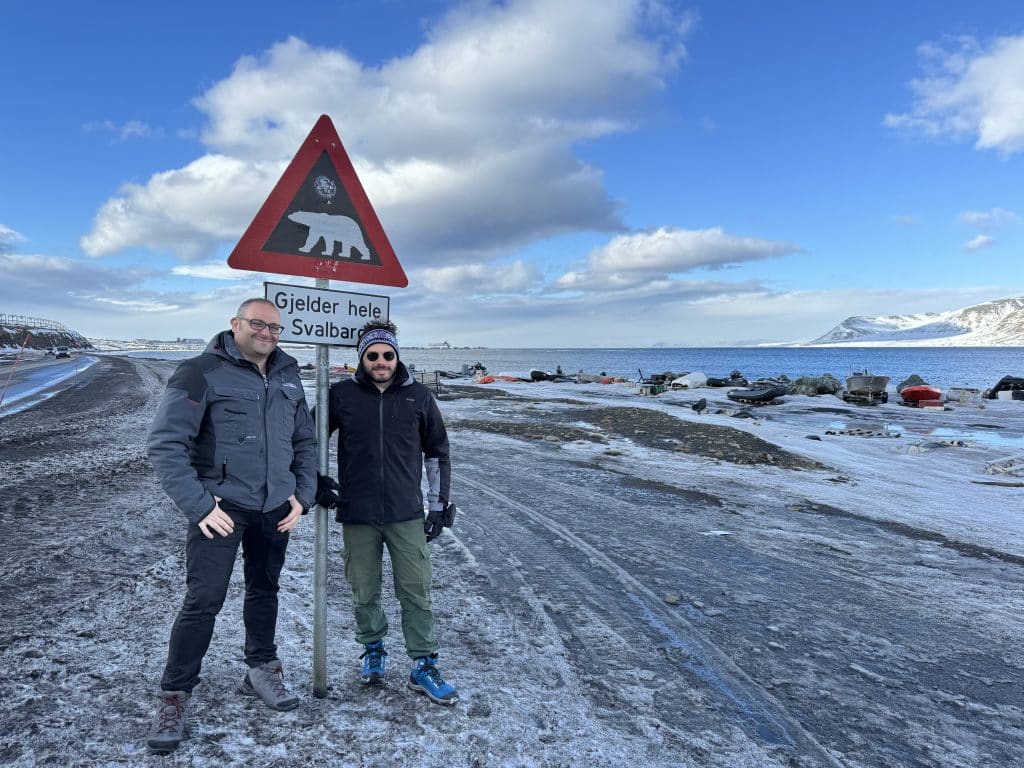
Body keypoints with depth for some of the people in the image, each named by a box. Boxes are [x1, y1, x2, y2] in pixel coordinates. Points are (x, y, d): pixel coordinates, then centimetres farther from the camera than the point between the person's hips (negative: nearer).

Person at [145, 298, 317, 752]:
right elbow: (165, 444, -14)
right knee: (203, 600, -3)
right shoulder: (202, 373, -10)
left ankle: (261, 670, 35)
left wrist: (302, 495, 4)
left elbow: (305, 442, 14)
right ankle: (173, 694, 15)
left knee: (264, 591, 17)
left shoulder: (287, 378, 9)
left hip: (275, 509, 6)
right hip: (221, 507, -5)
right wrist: (199, 506, -19)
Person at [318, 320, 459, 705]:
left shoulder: (418, 396, 0)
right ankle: (373, 652, 34)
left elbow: (437, 452, 8)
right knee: (364, 593, 11)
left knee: (416, 591, 3)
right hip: (357, 515, 0)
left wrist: (439, 506, 6)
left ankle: (423, 666, 17)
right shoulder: (341, 395, -2)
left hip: (407, 514, 0)